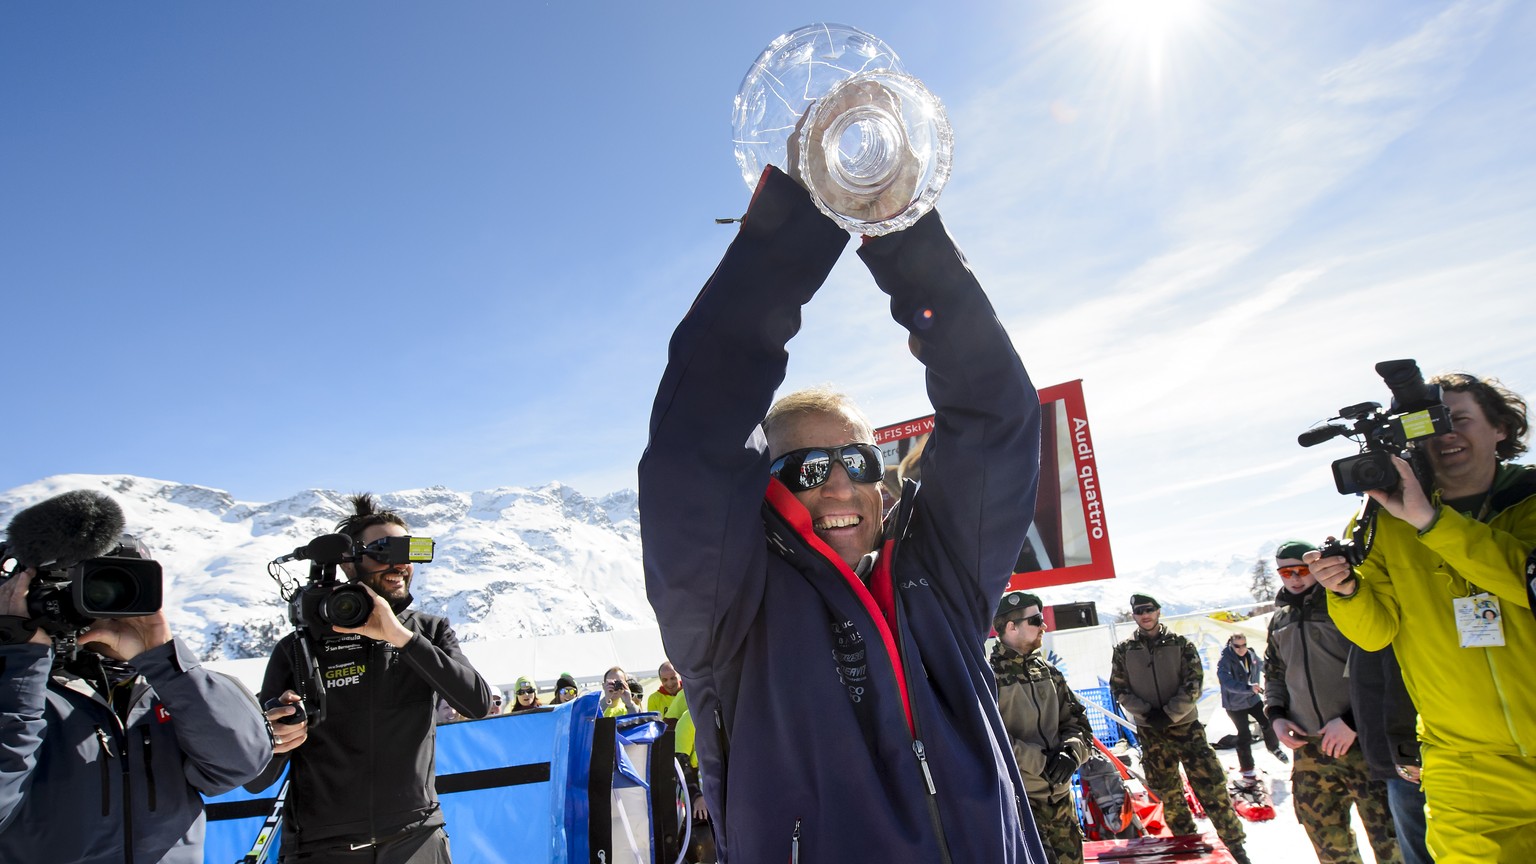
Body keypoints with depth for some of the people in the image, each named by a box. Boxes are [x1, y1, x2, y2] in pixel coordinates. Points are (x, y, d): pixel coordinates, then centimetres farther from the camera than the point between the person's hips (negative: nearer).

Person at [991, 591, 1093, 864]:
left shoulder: (1048, 671, 11)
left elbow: (1077, 720, 12)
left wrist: (1071, 752, -9)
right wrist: (1039, 761, -19)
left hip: (1060, 792, 7)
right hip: (1016, 796, -7)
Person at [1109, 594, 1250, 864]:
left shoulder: (1180, 644, -1)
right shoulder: (1123, 651, 2)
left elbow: (1193, 684, -6)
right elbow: (1119, 689, 2)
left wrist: (1169, 714, -15)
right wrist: (1147, 712, -12)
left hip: (1186, 725, -1)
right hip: (1150, 733, 1)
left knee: (1211, 786, -4)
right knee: (1168, 794, 9)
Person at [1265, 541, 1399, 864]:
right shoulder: (1279, 619, 14)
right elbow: (1273, 672, 24)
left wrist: (1352, 720, -13)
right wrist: (1276, 715, 9)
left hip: (1361, 742, -5)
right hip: (1309, 748, 5)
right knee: (1327, 838, 11)